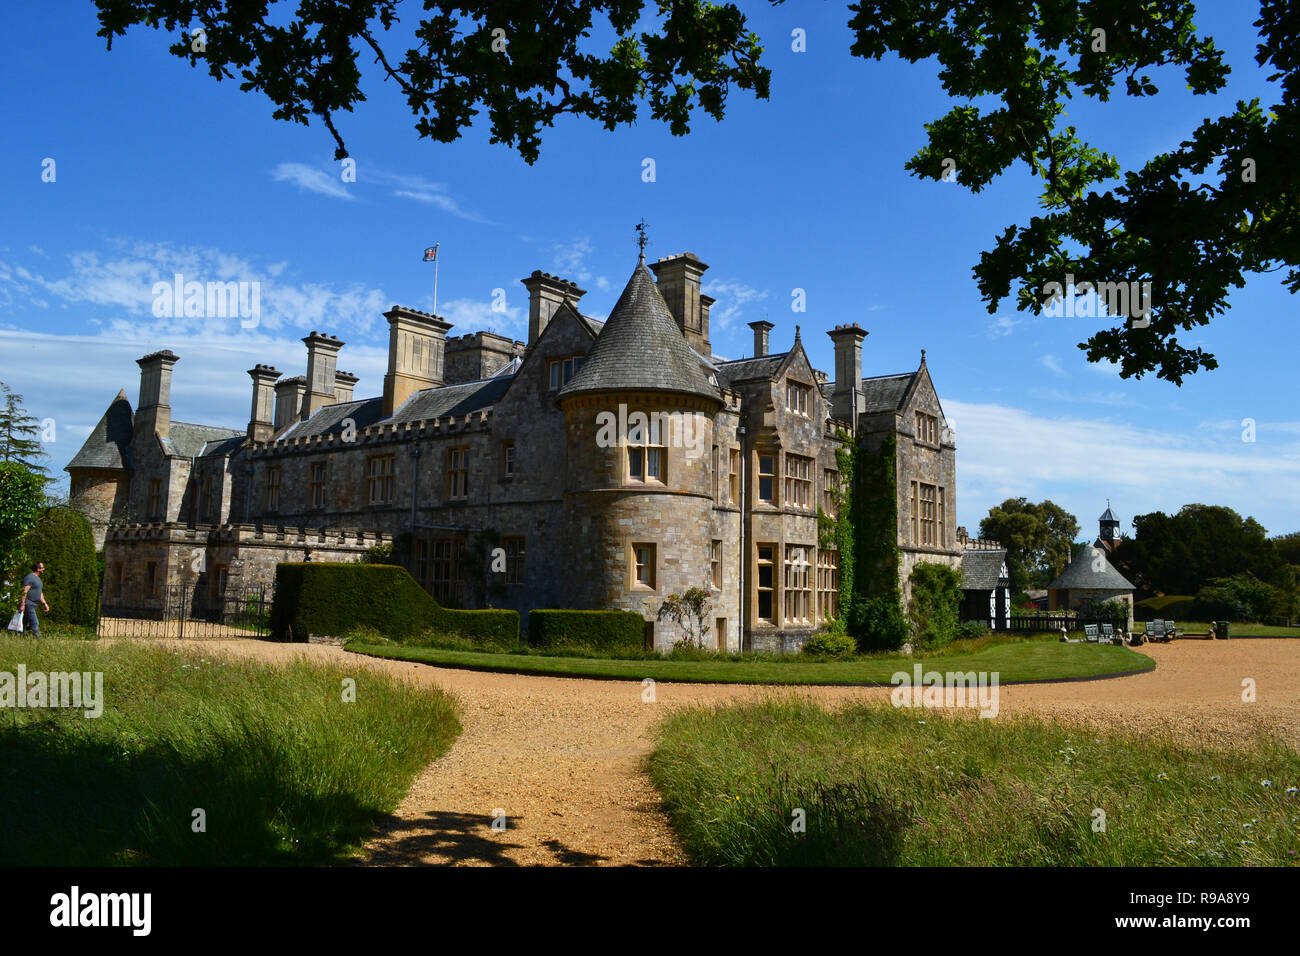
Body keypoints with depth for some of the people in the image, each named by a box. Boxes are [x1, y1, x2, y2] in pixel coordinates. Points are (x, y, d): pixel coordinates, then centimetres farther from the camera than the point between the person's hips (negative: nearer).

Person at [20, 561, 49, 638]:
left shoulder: (38, 579, 19)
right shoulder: (30, 577, -12)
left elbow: (40, 593, 25)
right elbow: (24, 592, -18)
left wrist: (44, 603, 21)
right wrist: (22, 604, -22)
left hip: (34, 604, 10)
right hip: (28, 604, -10)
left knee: (26, 624, 12)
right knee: (34, 623, -12)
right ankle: (37, 637, -14)